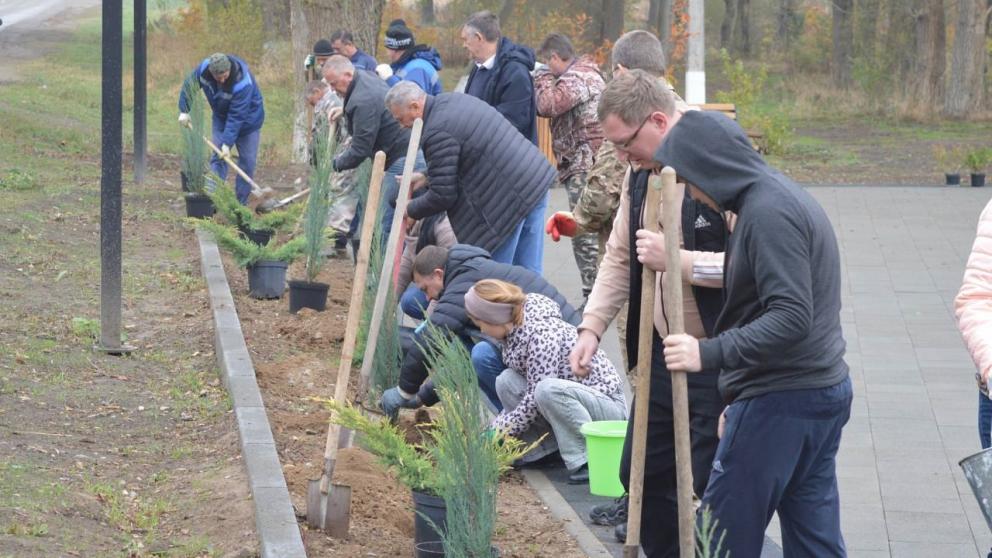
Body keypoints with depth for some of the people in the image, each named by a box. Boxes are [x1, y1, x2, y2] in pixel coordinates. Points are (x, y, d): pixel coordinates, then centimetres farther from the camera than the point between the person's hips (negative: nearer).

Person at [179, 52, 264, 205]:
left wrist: (227, 143, -39)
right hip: (221, 116, 4)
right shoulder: (204, 68, -25)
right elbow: (188, 86, -4)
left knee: (247, 161, 0)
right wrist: (184, 111, -7)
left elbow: (236, 116, -38)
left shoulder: (243, 83, -39)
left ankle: (240, 202, 10)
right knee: (217, 158, -5)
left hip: (247, 119, -4)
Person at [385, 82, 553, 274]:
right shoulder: (451, 99, 13)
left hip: (512, 198, -10)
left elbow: (442, 197, -14)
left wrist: (409, 211, 3)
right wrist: (427, 177, 21)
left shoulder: (437, 133, -17)